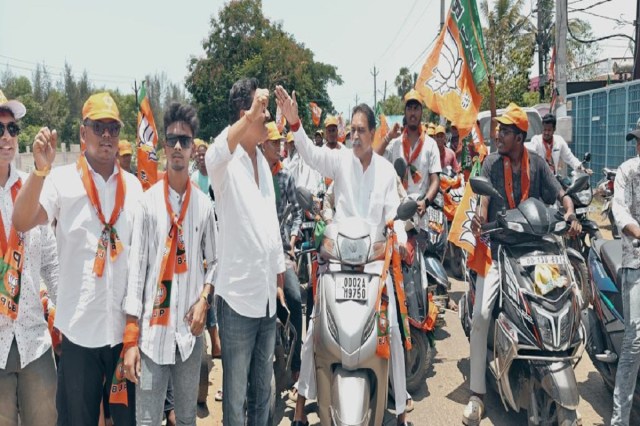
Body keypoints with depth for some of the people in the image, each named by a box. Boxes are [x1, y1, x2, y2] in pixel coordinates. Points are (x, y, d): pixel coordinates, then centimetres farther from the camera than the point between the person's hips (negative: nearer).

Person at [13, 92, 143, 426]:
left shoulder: (133, 185, 6)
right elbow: (22, 223, -19)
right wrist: (40, 169, -33)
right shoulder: (62, 179, -5)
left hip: (127, 325, 3)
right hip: (80, 326, -2)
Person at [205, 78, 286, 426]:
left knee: (263, 387, 20)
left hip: (266, 294, 7)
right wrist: (251, 114, -39)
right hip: (237, 294, -7)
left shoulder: (263, 161, 12)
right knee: (236, 392, 7)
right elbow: (213, 158, -38)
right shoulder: (227, 162, -11)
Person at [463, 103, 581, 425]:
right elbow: (484, 196, -12)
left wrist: (570, 214, -19)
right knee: (480, 314, -14)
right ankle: (477, 393, -6)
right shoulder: (491, 162, 1)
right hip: (497, 248, -2)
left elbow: (561, 195, 3)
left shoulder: (537, 163, 5)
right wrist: (479, 215, -35)